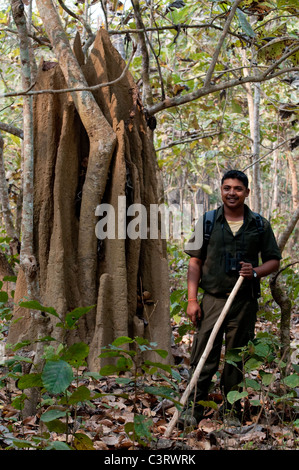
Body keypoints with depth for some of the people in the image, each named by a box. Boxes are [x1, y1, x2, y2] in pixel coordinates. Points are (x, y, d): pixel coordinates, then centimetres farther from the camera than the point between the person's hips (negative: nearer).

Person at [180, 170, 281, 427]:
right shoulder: (207, 222, 5)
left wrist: (255, 272, -10)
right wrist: (192, 299, -2)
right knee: (203, 356, -4)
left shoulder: (260, 225, 6)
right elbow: (195, 262, 5)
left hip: (245, 302, 1)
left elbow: (274, 260, 11)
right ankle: (194, 408, 4)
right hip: (213, 298, 0)